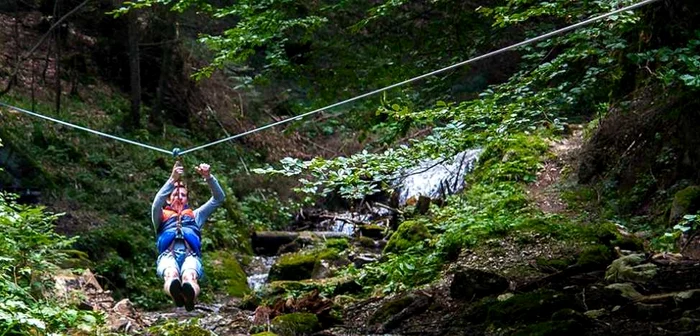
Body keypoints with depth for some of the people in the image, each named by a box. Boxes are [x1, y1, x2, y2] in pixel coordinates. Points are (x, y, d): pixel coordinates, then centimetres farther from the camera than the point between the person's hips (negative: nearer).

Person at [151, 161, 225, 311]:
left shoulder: (195, 215, 39)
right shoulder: (162, 217, 33)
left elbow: (219, 198, 30)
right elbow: (157, 204, 8)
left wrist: (208, 177, 12)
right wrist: (172, 180, -5)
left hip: (191, 255, 1)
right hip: (168, 254, 0)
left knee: (189, 276, -40)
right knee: (171, 275, -41)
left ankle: (189, 296, -74)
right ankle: (176, 293, -75)